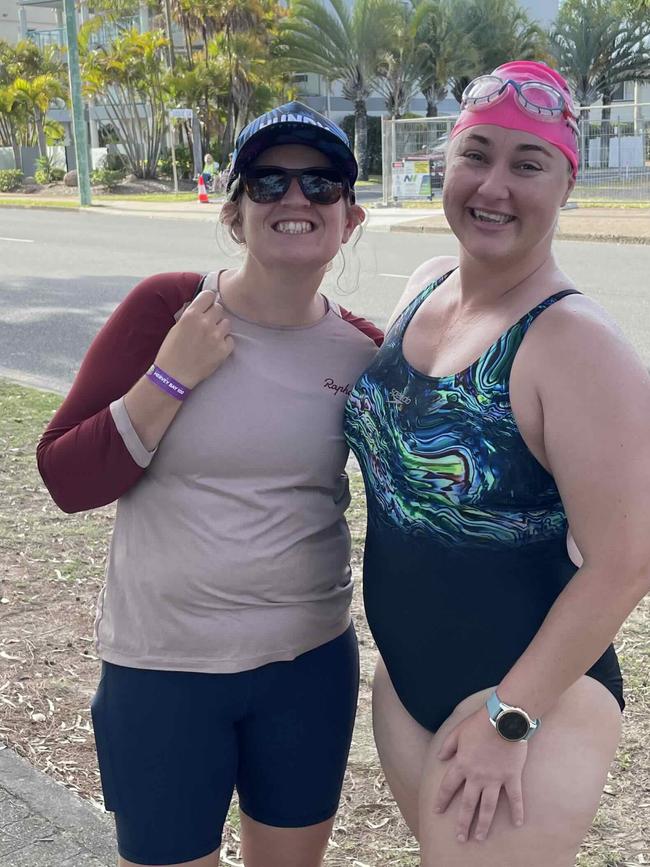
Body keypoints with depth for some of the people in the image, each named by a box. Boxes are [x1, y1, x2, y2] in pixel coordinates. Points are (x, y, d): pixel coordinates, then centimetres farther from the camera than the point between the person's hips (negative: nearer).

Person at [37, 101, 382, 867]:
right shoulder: (165, 308, -12)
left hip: (311, 663, 3)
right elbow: (66, 480, -13)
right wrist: (171, 376, -22)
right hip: (161, 668, -2)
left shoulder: (364, 353, -5)